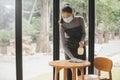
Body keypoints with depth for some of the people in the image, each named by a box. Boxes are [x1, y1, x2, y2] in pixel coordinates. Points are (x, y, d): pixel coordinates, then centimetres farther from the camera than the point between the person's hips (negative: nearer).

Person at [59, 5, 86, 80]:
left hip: (80, 47, 1)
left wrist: (82, 41, -22)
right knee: (69, 68, -4)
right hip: (69, 48, -1)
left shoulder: (80, 20, -17)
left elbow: (83, 33, 0)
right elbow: (64, 44, -19)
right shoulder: (62, 25, -19)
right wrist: (72, 57, -29)